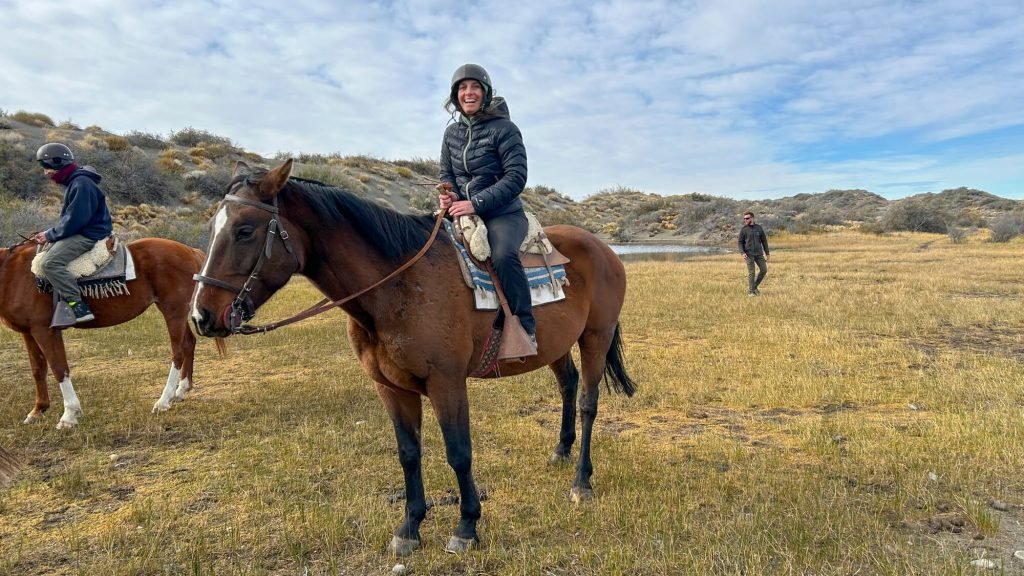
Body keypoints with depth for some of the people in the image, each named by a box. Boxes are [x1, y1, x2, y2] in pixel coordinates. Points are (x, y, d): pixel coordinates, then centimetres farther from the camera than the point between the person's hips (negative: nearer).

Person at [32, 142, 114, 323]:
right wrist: (49, 234, 9)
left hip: (89, 235, -11)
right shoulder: (73, 182, 16)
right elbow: (69, 217, 21)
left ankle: (78, 306, -23)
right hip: (81, 232, 11)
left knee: (51, 263, -23)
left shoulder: (81, 184, -18)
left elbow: (74, 220, -22)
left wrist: (50, 235, -11)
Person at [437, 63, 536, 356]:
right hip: (462, 212, 6)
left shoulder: (504, 129, -7)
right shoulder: (452, 132, 12)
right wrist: (447, 194, -6)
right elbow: (446, 174, 19)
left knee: (503, 255, -36)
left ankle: (526, 328, -21)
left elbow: (516, 177, -14)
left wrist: (476, 203, -22)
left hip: (503, 214, -6)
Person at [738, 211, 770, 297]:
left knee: (764, 270, -1)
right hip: (749, 254, -3)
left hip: (759, 253, 3)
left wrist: (767, 253, 8)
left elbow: (764, 241, 9)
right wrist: (742, 253, -17)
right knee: (751, 273, -4)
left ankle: (755, 286, 18)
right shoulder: (743, 229, -1)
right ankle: (750, 291, 5)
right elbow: (740, 242, -1)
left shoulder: (759, 228, 4)